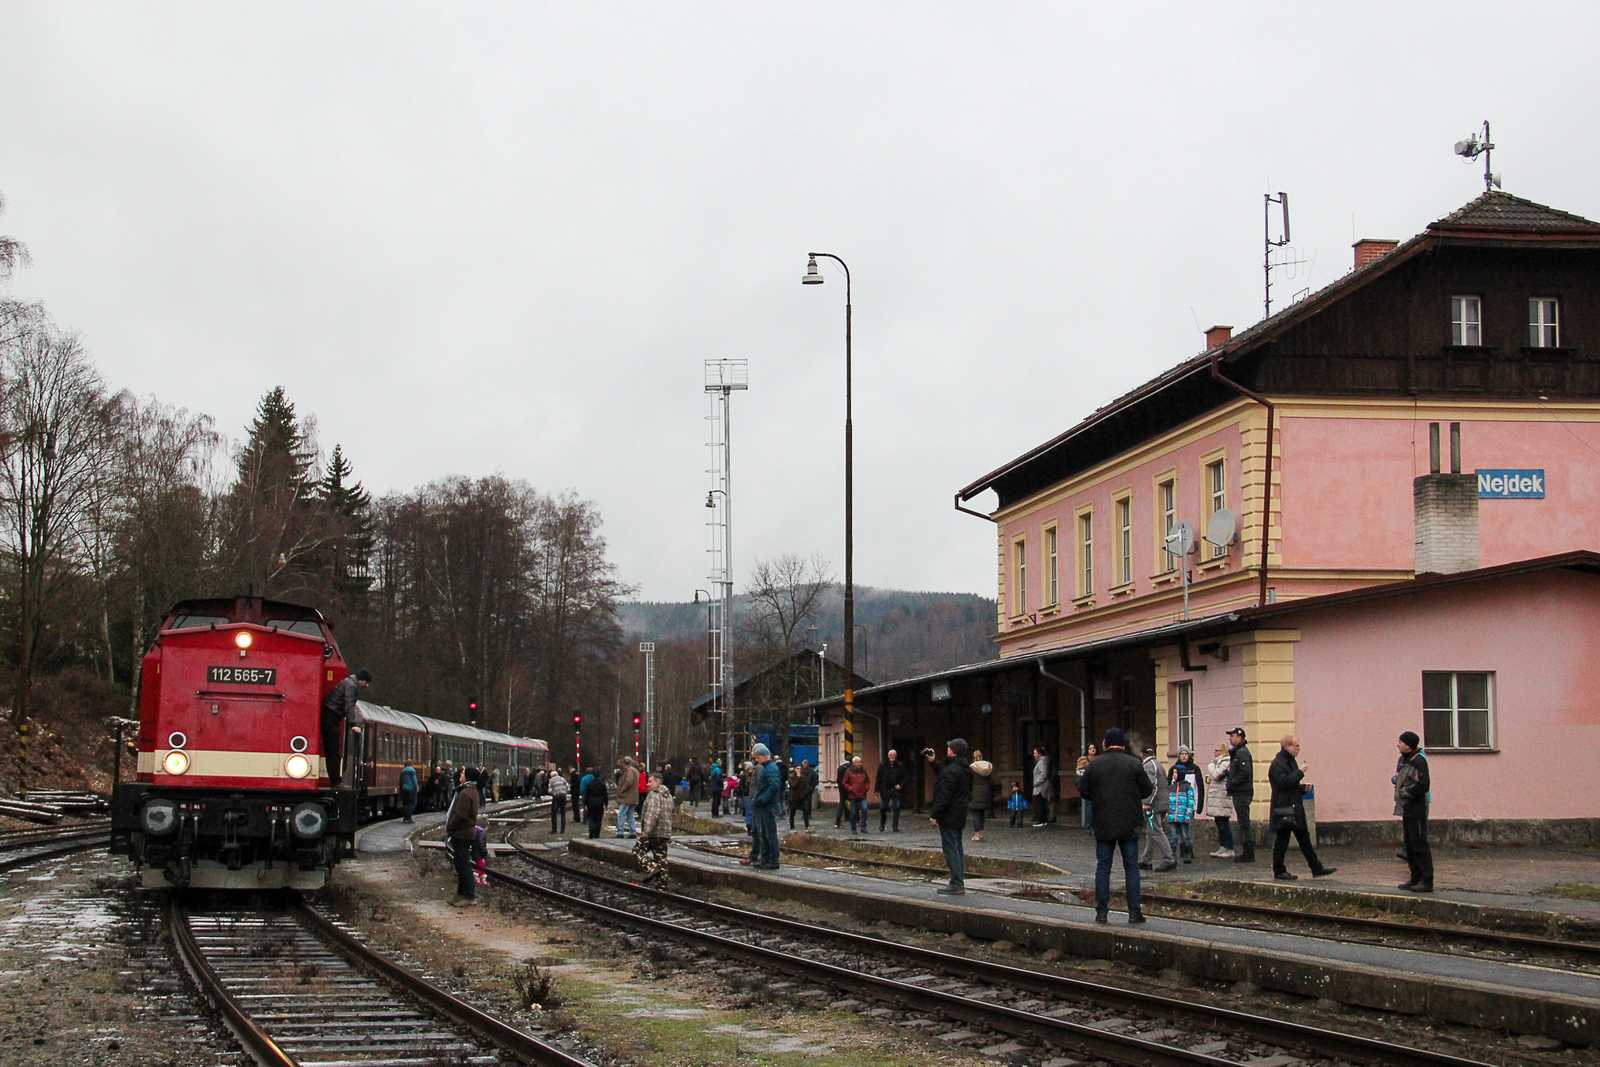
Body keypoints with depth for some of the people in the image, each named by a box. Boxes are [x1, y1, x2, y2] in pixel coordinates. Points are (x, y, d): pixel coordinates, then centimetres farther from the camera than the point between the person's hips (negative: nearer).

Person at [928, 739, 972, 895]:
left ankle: (956, 884, -7)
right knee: (957, 848, 15)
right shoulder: (964, 770, 10)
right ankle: (959, 882, 19)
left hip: (949, 816, -10)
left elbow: (944, 796, -22)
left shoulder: (951, 771, -20)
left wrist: (935, 815, -17)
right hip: (960, 816, 10)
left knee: (950, 849, -6)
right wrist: (933, 763, 34)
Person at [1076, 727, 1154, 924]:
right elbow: (1147, 790, -1)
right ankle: (1134, 912, 2)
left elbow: (1082, 789, 1)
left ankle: (1101, 912, 4)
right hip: (1129, 826, -1)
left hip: (1103, 826, 1)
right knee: (1131, 868, 6)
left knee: (1103, 868, 7)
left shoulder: (1094, 764, -3)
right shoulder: (1133, 764, -5)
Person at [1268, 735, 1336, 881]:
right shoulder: (1277, 764, -14)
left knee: (1304, 840, 10)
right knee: (1282, 840, -2)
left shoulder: (1291, 761, 17)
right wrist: (1300, 772, -20)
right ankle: (1279, 871, 6)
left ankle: (1316, 868, 12)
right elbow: (1284, 782, -26)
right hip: (1284, 809, -10)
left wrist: (1303, 788, 9)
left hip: (1295, 808, 10)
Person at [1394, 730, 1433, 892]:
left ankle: (1426, 881, -5)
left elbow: (1423, 786, -20)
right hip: (1406, 809, 10)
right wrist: (1396, 779, 11)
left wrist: (1406, 792, -14)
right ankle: (1416, 879, 21)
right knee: (1410, 846, 14)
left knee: (1419, 845, -7)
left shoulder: (1419, 761, -15)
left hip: (1416, 810, -10)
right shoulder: (1403, 759, 14)